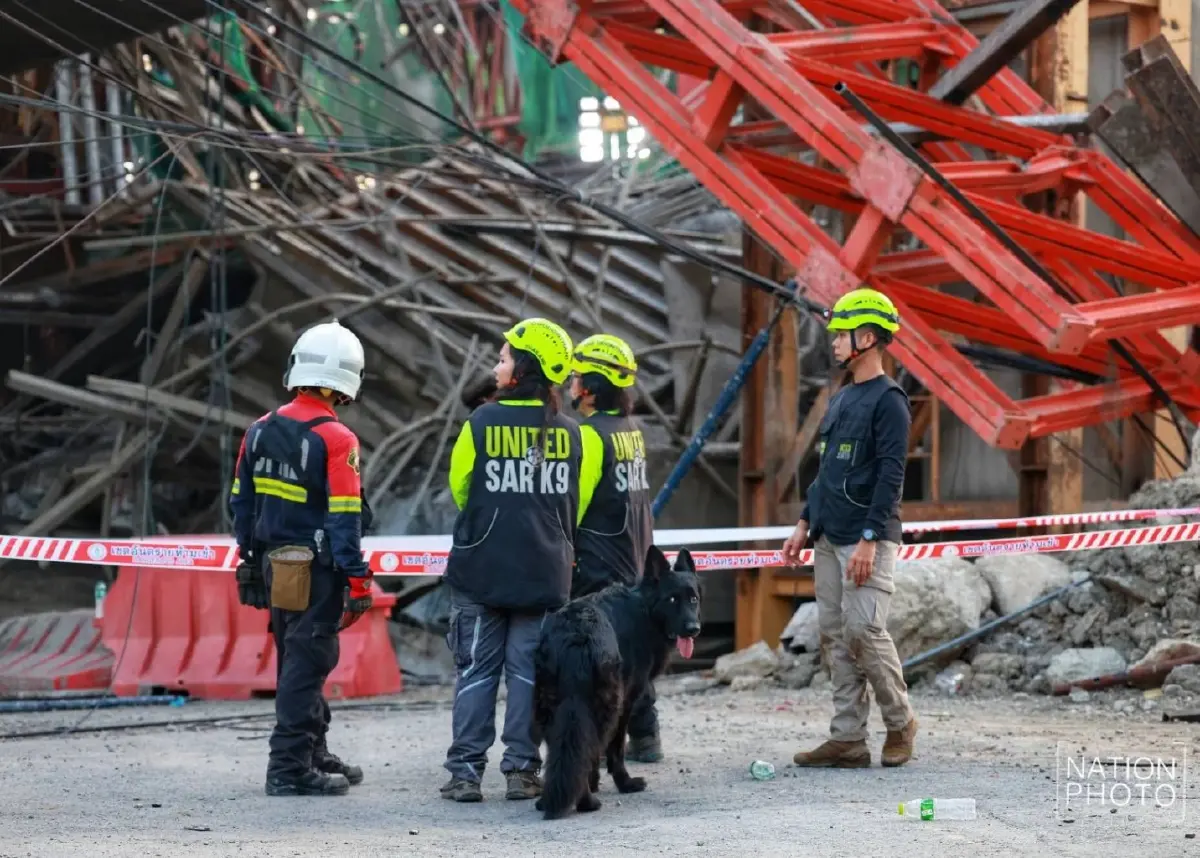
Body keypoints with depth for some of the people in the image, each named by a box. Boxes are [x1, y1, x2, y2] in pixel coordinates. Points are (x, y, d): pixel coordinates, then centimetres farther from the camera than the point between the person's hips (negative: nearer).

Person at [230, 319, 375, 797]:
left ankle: (314, 755, 29)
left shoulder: (260, 431, 5)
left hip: (273, 565, 7)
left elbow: (241, 503, 12)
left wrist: (250, 559, 23)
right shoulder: (335, 440, -16)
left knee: (298, 663, 18)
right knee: (305, 666, -3)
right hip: (317, 571, -7)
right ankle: (290, 769, -3)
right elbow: (344, 519, -18)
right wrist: (357, 580, -13)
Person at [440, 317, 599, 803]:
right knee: (529, 670, 7)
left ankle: (466, 770, 2)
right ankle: (522, 770, 7)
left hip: (481, 568, -2)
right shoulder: (568, 432, -1)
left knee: (476, 669, 4)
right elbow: (577, 505, 7)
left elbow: (459, 489, 2)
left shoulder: (482, 423, -10)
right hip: (545, 574, 2)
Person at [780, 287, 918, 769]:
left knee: (864, 629, -13)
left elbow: (891, 476, -16)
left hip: (868, 540, -9)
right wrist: (805, 523, 18)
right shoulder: (841, 400, 18)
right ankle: (847, 739, 6)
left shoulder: (888, 400, -10)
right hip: (829, 540, 9)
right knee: (835, 636, 5)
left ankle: (900, 723, 5)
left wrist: (869, 540, -21)